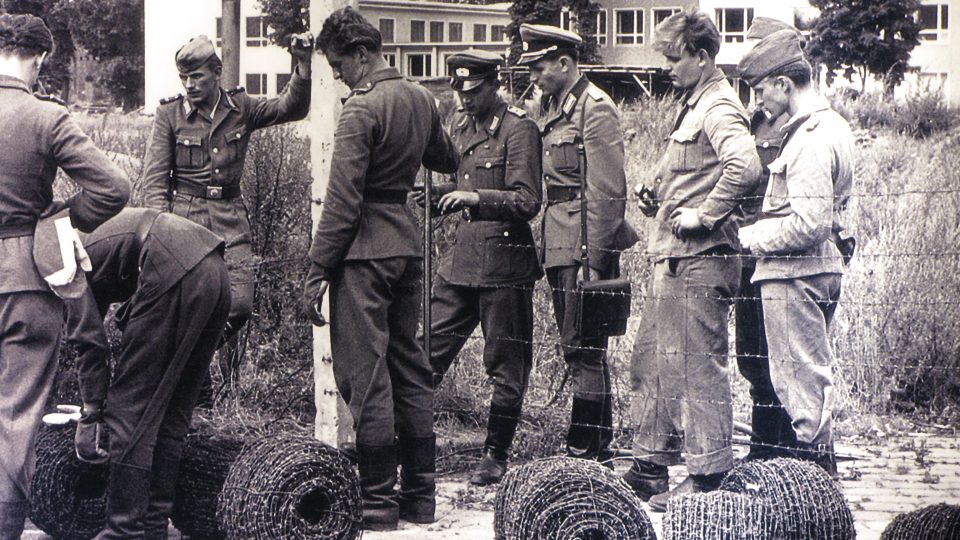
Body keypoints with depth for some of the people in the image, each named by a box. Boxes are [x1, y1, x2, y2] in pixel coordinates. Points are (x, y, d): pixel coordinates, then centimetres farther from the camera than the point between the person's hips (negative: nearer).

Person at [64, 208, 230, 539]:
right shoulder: (90, 235, 33)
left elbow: (89, 340, 0)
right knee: (171, 415, 15)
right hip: (216, 273, 9)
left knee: (132, 412, -2)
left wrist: (90, 414, 5)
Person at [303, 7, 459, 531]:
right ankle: (420, 494, 17)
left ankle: (378, 501, -2)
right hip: (408, 243, 8)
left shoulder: (361, 108, -14)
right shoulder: (421, 99, 9)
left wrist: (317, 270, -13)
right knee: (408, 367, 13)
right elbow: (446, 160, 27)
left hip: (363, 251, -8)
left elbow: (342, 199, -17)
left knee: (365, 374, -4)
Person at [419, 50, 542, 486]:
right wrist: (440, 193, 4)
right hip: (462, 257, 7)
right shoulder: (461, 124, 13)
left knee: (505, 363, 2)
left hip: (503, 263, -7)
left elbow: (528, 202, -15)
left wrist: (476, 197, -27)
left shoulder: (518, 129, -10)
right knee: (431, 351, 6)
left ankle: (496, 454, 11)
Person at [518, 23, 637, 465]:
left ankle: (585, 450, -1)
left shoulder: (596, 108, -12)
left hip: (585, 246, -9)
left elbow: (608, 192, -16)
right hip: (560, 246, 9)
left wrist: (593, 259, -19)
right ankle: (598, 446, 21)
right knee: (577, 347, 13)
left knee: (583, 348, -6)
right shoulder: (554, 108, 16)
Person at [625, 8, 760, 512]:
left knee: (697, 366, -4)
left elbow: (745, 167, -32)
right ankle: (649, 469, 23)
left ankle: (708, 478, 3)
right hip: (671, 258, 11)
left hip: (700, 259, -11)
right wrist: (657, 198, 14)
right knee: (650, 362, 14)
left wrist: (704, 216, -23)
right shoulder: (693, 105, 18)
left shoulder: (719, 108, -14)